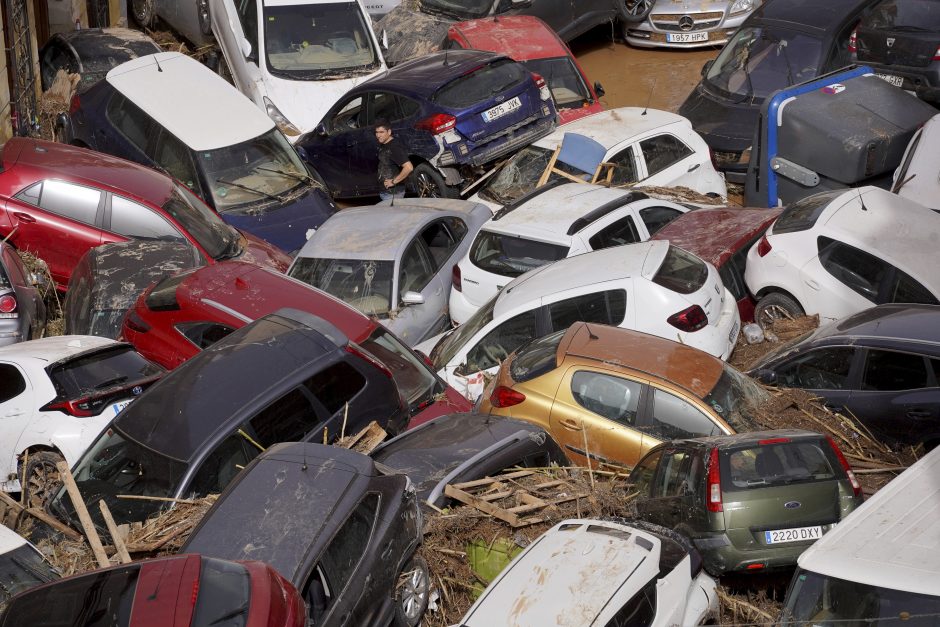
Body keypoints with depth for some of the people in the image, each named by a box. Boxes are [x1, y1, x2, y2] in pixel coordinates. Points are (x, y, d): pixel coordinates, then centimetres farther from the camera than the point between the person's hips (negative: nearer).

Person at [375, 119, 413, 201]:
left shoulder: (394, 148, -20)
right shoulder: (382, 146, 8)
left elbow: (409, 167, -30)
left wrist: (394, 182, -22)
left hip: (393, 193, -9)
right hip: (384, 191, 9)